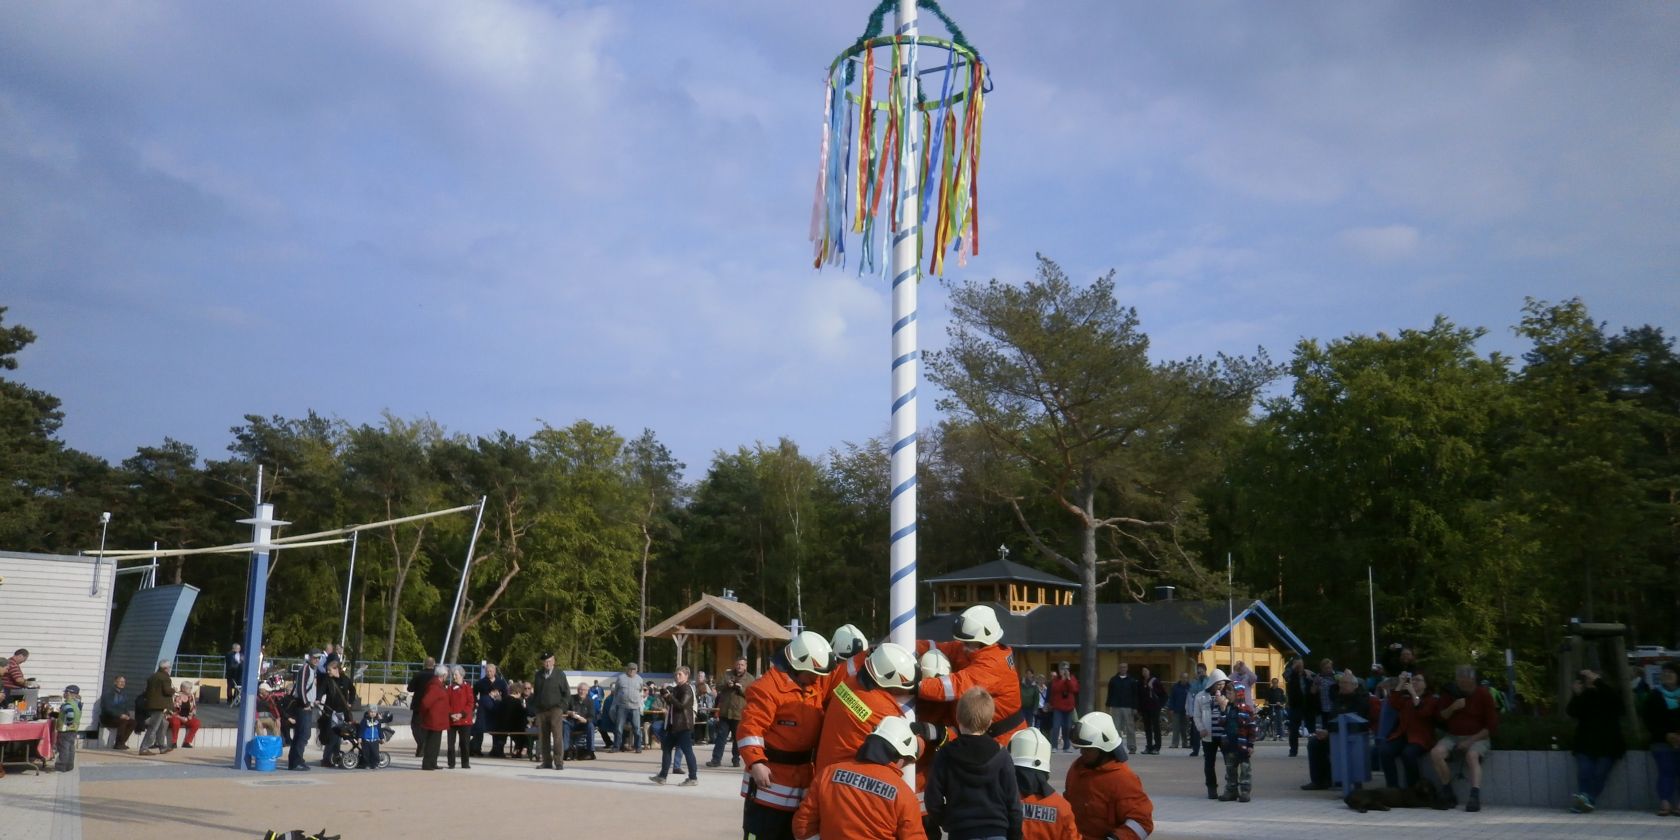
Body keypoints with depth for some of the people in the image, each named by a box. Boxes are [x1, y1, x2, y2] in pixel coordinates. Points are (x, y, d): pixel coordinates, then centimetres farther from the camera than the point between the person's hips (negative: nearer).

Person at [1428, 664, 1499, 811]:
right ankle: (1448, 793, -16)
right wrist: (1452, 708, -10)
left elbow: (1492, 726, -5)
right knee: (1435, 752, -25)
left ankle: (1475, 796, -44)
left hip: (1477, 737, -3)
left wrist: (1471, 740, -14)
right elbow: (1440, 718, 11)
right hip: (1453, 736, 3)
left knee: (1472, 755, -36)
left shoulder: (1484, 694, -3)